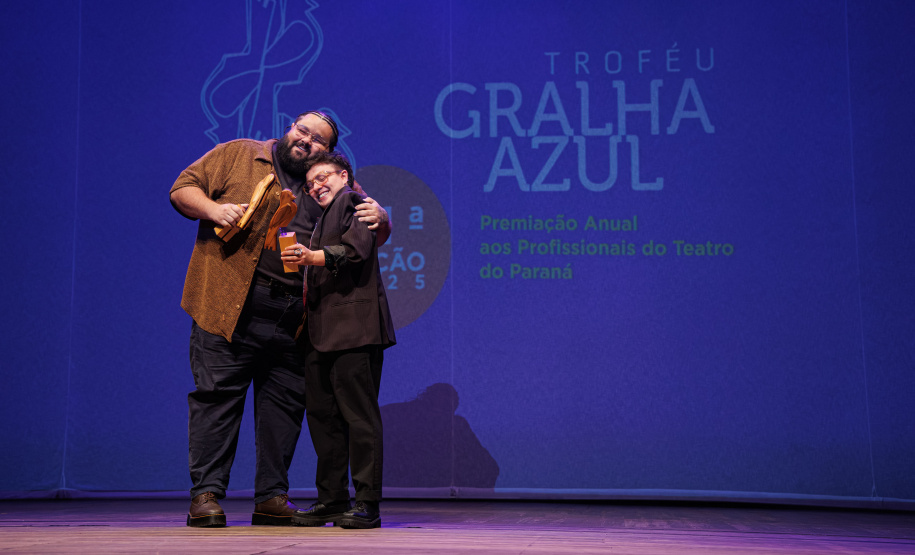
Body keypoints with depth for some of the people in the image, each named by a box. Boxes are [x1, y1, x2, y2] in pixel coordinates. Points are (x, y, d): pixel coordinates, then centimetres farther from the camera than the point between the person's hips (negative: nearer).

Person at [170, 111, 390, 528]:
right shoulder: (237, 155, 10)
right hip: (229, 306, -3)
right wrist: (213, 210, -11)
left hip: (294, 317, 4)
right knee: (217, 392, -4)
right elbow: (183, 189, 9)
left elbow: (371, 239, 18)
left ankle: (272, 497, 14)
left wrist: (379, 219, -5)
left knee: (286, 402, 5)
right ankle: (205, 494, 3)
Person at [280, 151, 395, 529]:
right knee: (321, 413, 6)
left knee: (358, 414, -10)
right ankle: (332, 500, 12)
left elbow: (356, 250, -15)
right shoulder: (324, 219, 30)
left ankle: (367, 504, -7)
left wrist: (311, 257, -25)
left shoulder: (353, 201, 3)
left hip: (353, 327, -9)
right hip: (322, 332, 9)